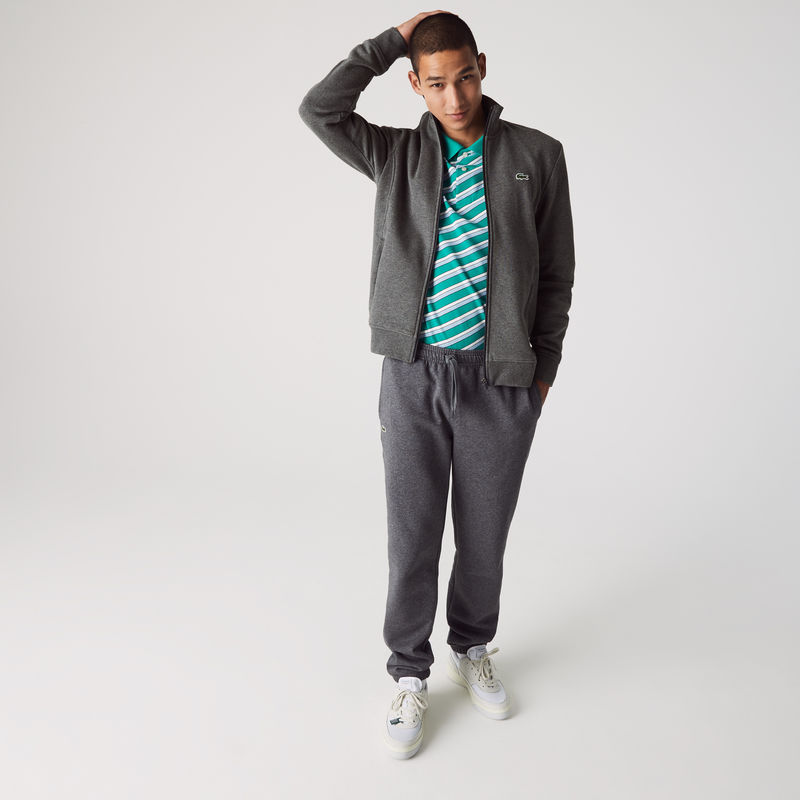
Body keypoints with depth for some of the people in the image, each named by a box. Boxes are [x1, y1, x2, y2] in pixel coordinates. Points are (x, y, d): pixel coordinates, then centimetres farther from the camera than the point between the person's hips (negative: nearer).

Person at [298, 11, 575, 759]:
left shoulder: (538, 155, 4)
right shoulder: (398, 155, 7)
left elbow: (557, 271, 6)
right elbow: (319, 108, -8)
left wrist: (544, 369, 3)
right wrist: (395, 37, -3)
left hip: (500, 383, 0)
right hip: (412, 376, 0)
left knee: (484, 534, 13)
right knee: (412, 535, 7)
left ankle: (472, 651, 38)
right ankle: (409, 675, 27)